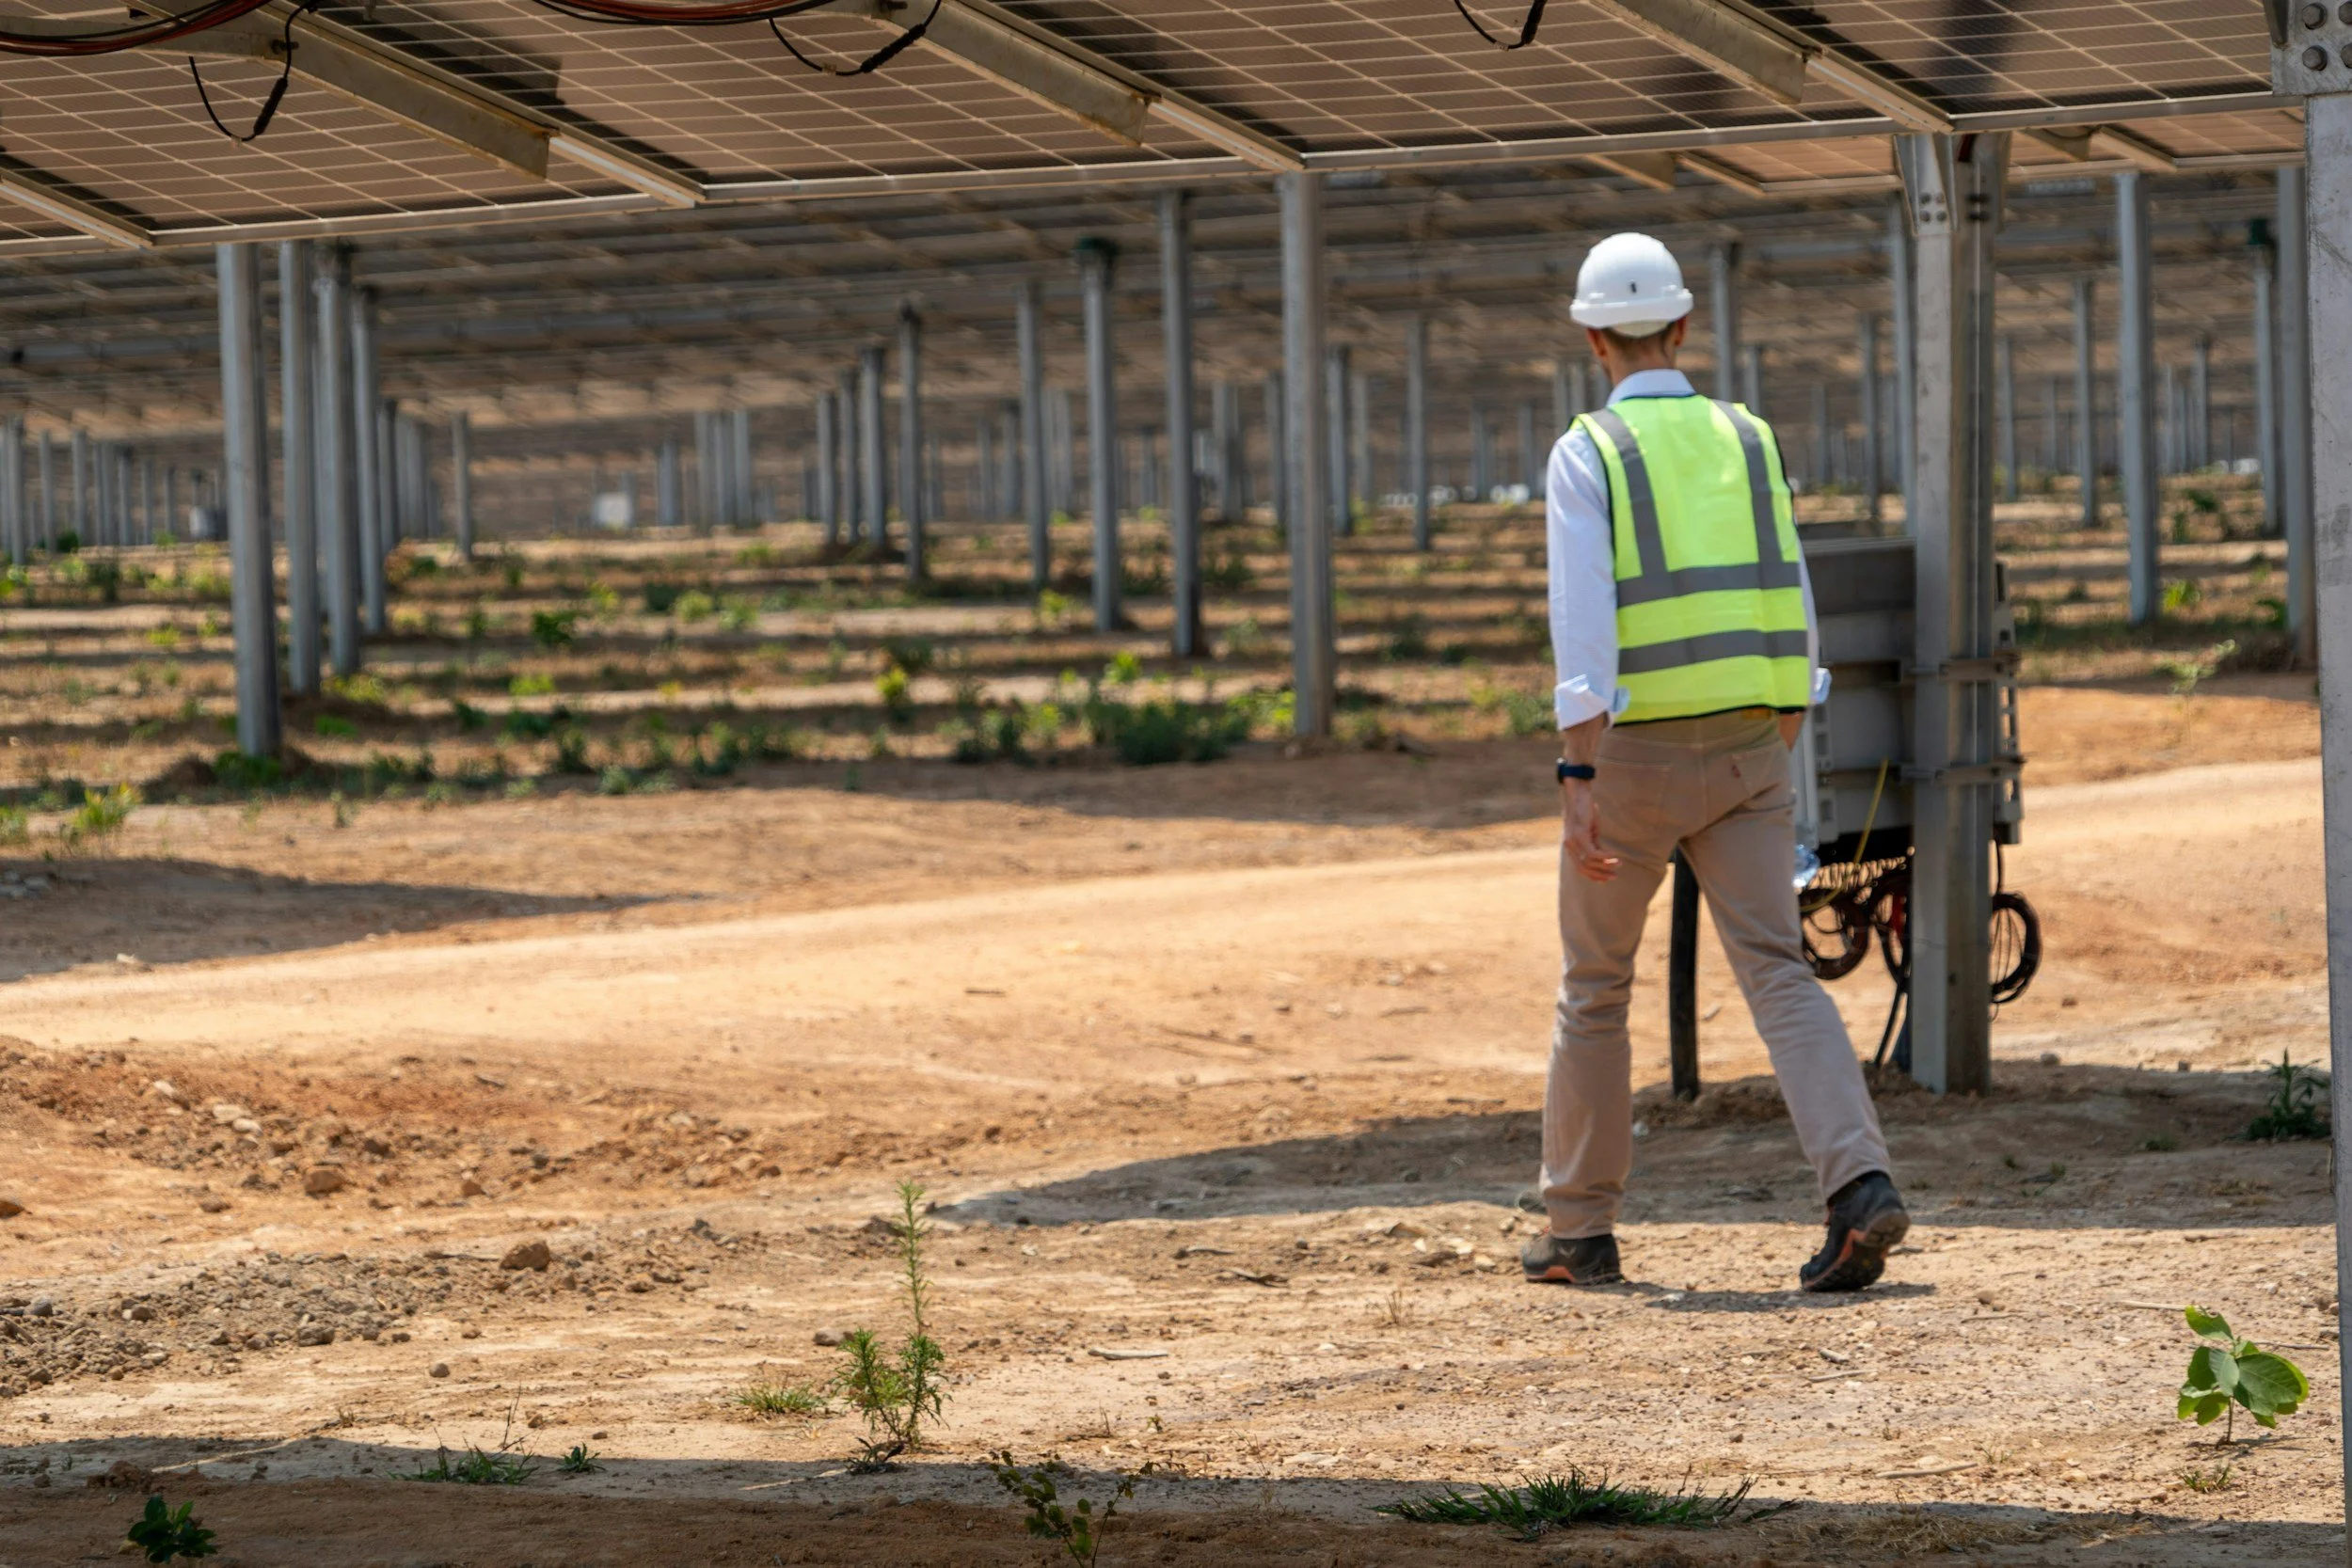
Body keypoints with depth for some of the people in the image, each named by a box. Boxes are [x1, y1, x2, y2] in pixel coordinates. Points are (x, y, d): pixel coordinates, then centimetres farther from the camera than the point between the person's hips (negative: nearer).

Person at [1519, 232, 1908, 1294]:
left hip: (1634, 754, -3)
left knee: (1594, 987, 13)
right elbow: (1789, 613, 11)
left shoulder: (1586, 455, -6)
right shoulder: (1747, 440, 9)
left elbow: (1583, 621, -17)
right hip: (1747, 749, 3)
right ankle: (1860, 1189, -25)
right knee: (1779, 975, -4)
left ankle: (1579, 1233, 20)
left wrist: (1577, 782, -21)